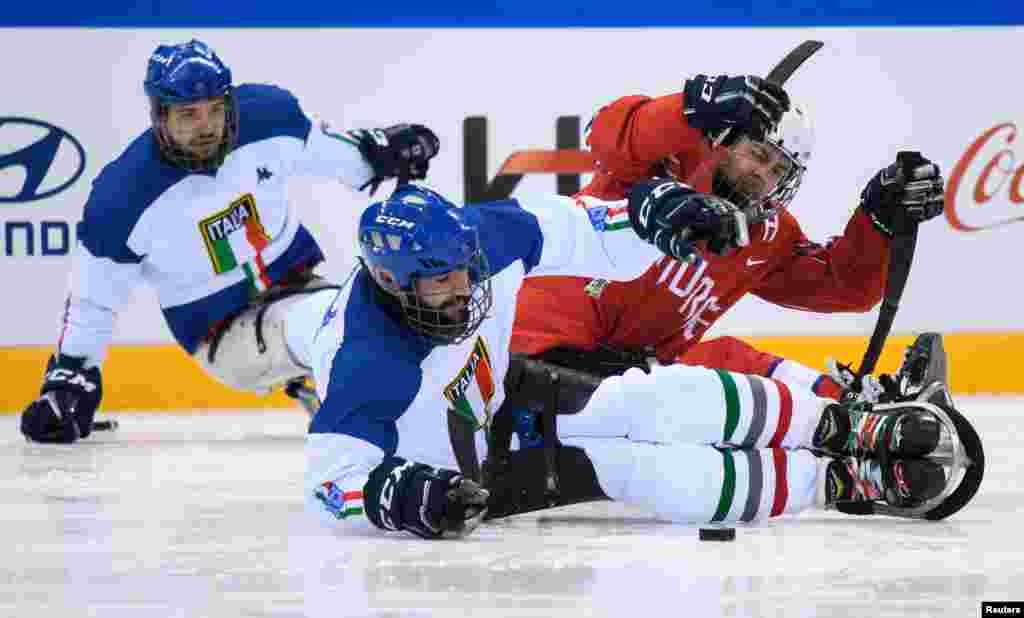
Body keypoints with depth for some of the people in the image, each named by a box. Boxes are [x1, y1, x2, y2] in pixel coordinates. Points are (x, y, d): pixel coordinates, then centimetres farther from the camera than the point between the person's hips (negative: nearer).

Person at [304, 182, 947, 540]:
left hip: (502, 397, 7)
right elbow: (333, 474, -37)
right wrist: (400, 496, -54)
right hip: (461, 475, -7)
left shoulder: (476, 236, -21)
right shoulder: (368, 368, -37)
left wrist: (647, 213, -24)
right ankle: (844, 480, -14)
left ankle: (846, 426, -1)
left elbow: (570, 234, -8)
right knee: (632, 468, -18)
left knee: (659, 402, -11)